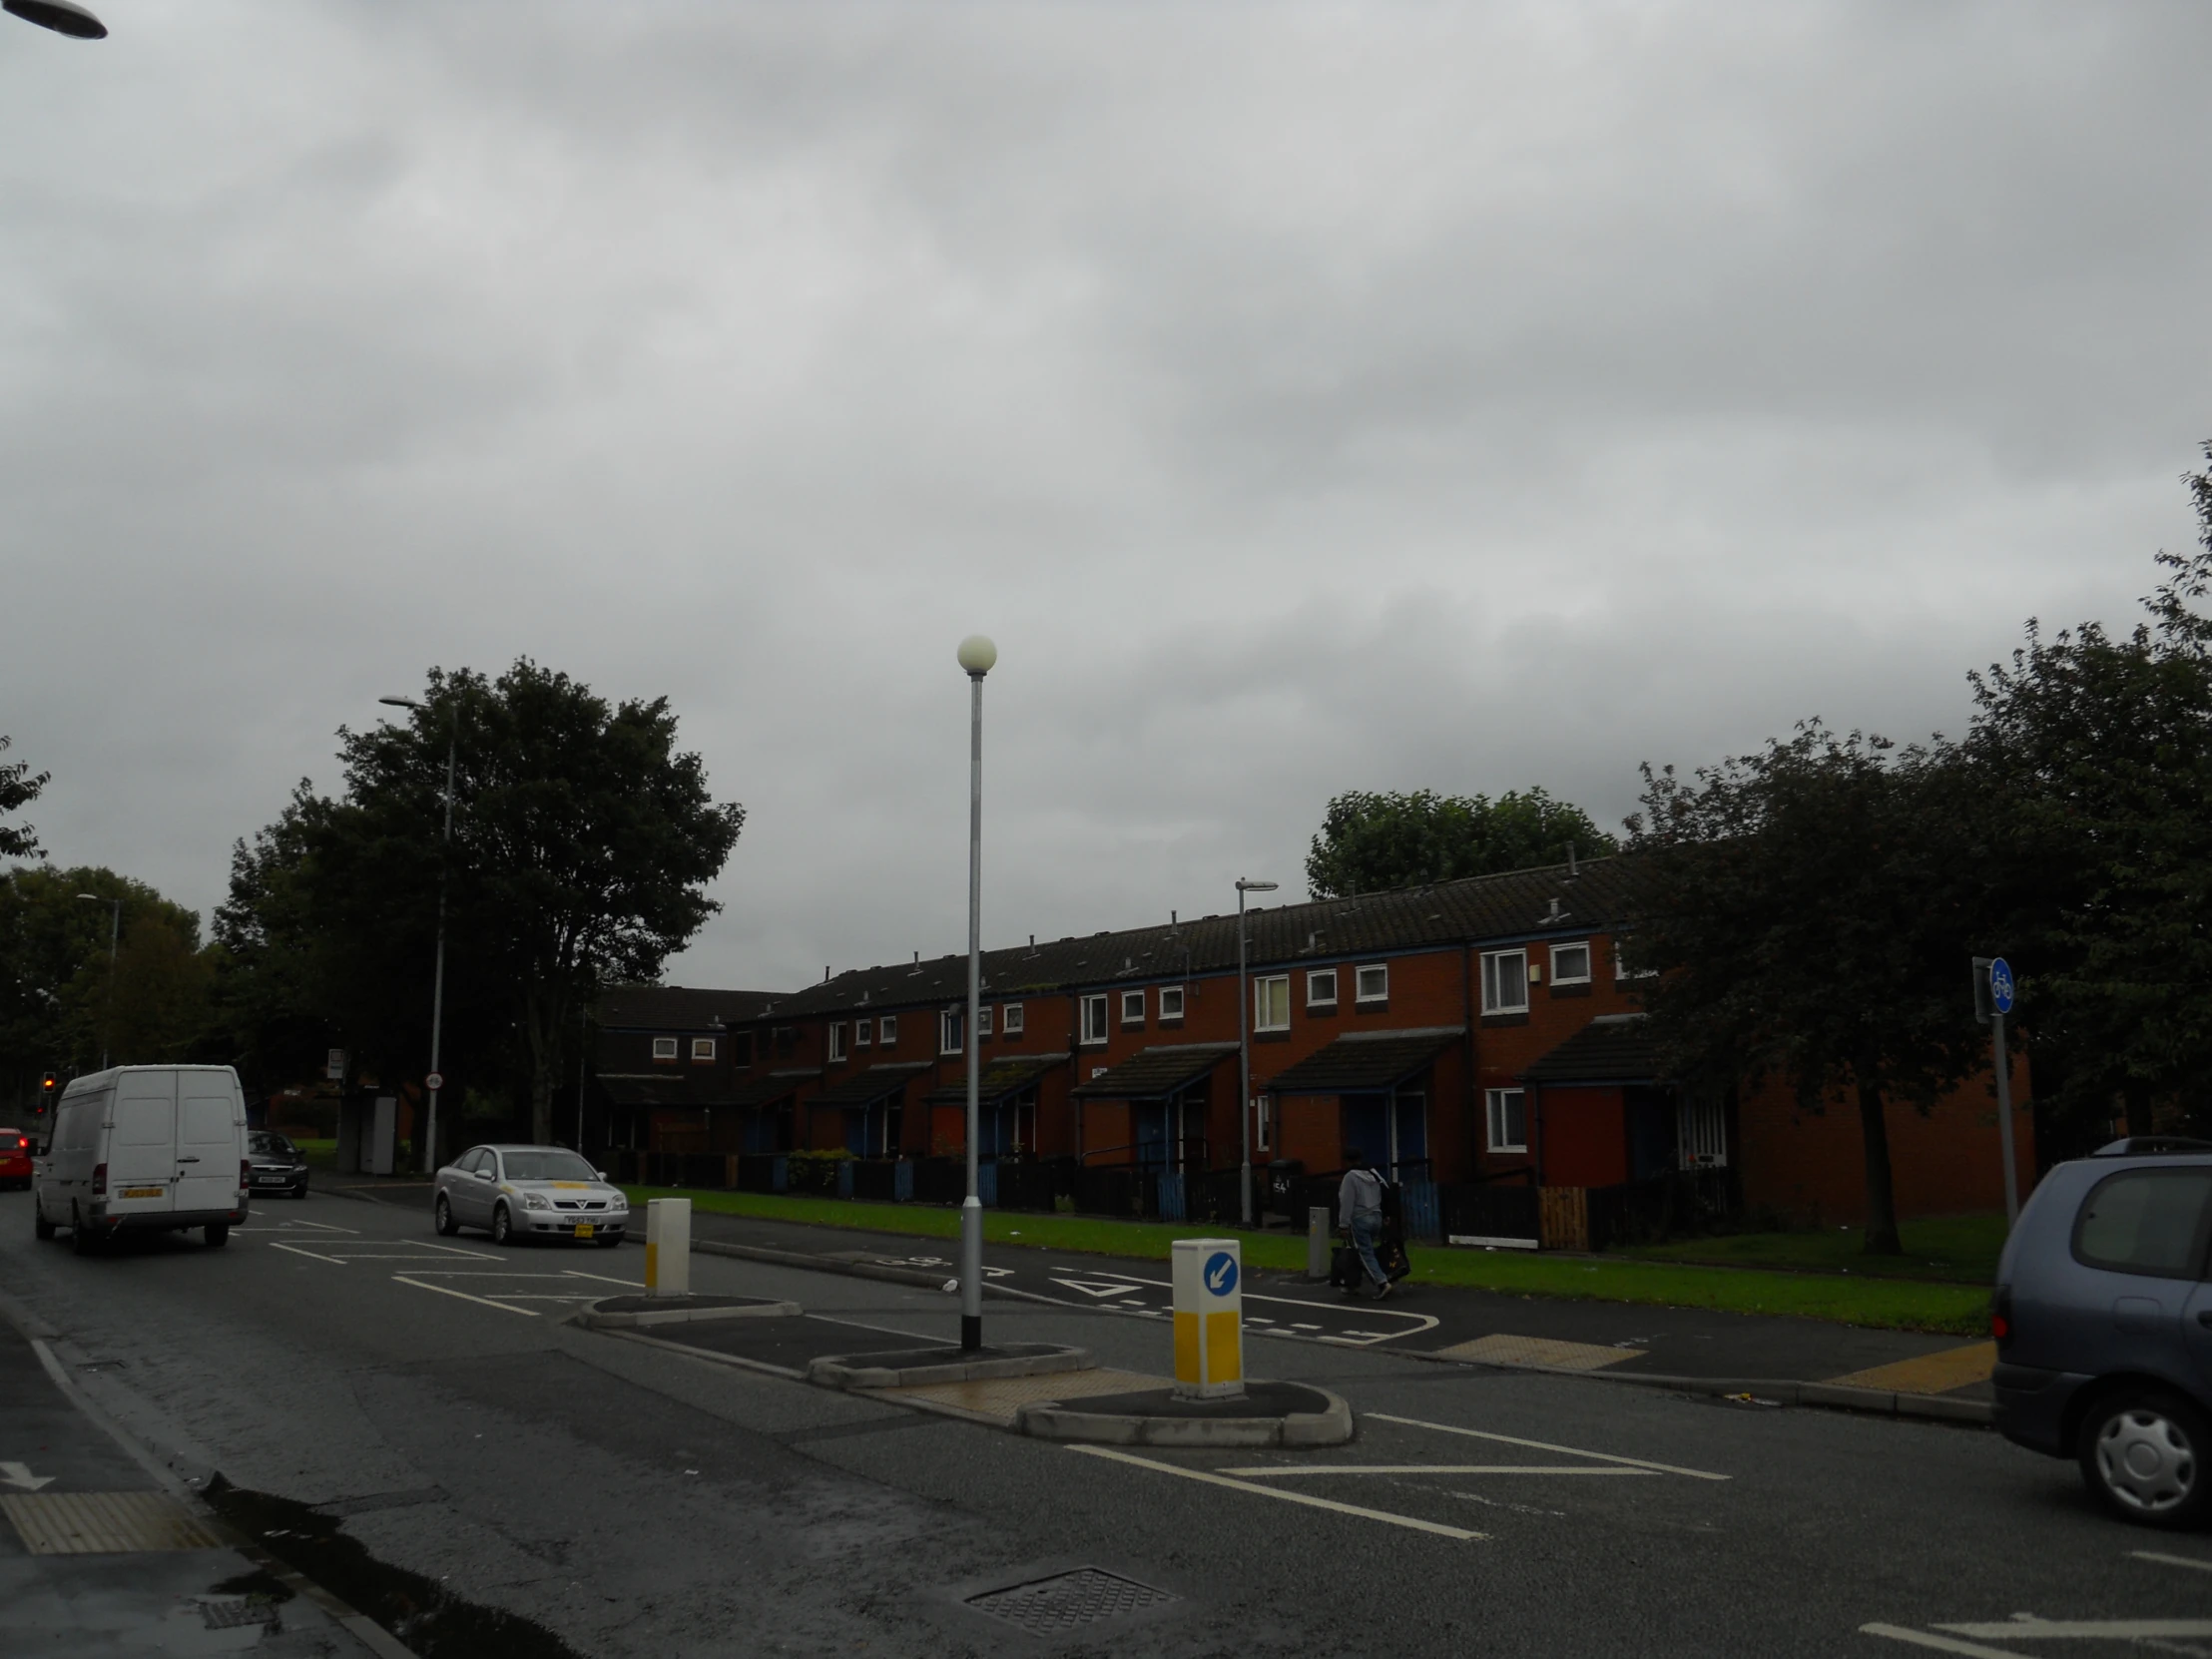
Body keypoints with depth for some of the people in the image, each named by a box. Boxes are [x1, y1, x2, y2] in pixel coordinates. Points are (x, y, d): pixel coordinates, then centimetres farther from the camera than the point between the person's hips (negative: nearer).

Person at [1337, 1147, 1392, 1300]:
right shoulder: (1373, 1175, 12)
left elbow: (1347, 1202, -15)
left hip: (1360, 1220, -8)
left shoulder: (1351, 1176, -12)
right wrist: (1381, 1217, 18)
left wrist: (1344, 1224, -12)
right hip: (1376, 1217, 8)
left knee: (1365, 1254, -6)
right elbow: (1379, 1199, 14)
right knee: (1366, 1251, 14)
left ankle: (1382, 1283, -20)